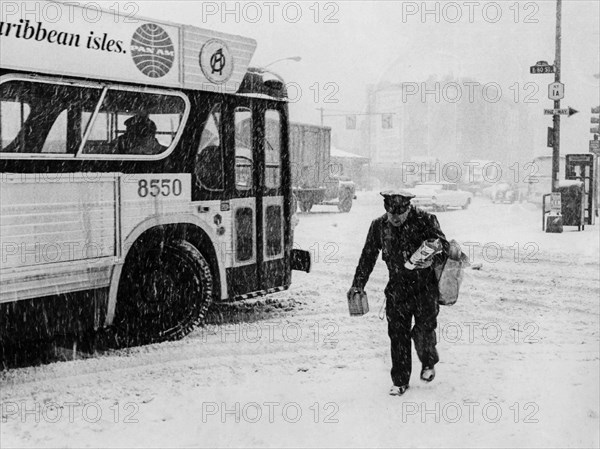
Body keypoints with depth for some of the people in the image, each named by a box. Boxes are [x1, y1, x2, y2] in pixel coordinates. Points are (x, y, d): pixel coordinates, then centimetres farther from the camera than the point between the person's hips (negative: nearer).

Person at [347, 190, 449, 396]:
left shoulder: (425, 220, -10)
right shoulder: (379, 225, -1)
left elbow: (444, 246, -11)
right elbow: (368, 255, 9)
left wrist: (432, 260, -32)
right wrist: (358, 283, 9)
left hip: (425, 286, -3)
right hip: (397, 288, 3)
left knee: (424, 329, -5)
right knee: (397, 334, 2)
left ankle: (428, 363, 27)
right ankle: (400, 381, 14)